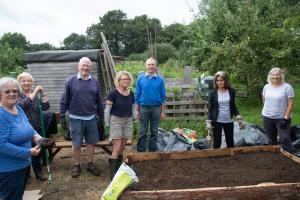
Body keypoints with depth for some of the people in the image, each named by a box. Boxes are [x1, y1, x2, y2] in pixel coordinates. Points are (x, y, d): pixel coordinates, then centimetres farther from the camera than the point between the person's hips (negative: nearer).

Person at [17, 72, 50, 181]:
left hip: (37, 128, 4)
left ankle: (38, 172, 28)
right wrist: (34, 92, -29)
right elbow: (23, 105, -26)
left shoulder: (36, 94, 6)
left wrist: (43, 93, -17)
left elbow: (46, 107, -5)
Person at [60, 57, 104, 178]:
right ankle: (76, 166, 24)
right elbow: (64, 100, -2)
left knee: (91, 142, 11)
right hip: (76, 118, -3)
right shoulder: (71, 81, -5)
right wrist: (62, 116, -4)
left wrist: (101, 116, 9)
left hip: (91, 118, 3)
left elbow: (98, 101, 9)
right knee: (76, 143, 7)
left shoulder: (94, 82, 4)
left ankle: (90, 164, 26)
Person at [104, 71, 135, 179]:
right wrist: (107, 125, -9)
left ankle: (118, 165, 28)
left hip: (128, 121, 5)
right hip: (116, 121, -5)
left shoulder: (131, 94, 3)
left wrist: (134, 122, 12)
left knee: (123, 147, 11)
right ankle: (113, 171, 4)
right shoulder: (113, 93, -12)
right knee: (117, 148, -7)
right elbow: (107, 110, -9)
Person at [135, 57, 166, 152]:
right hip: (144, 108, 0)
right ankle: (141, 150, 15)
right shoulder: (140, 78, 3)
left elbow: (163, 96, 3)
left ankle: (153, 150, 21)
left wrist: (163, 111, 0)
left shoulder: (160, 80, 2)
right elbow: (137, 95, 4)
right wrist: (137, 110, 1)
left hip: (156, 108, 1)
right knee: (143, 131, 5)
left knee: (154, 131, 9)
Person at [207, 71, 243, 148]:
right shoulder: (212, 93, -6)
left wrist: (239, 118, 1)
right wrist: (209, 122, -10)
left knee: (230, 142, 14)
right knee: (217, 142, 6)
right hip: (217, 121, -2)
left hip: (229, 121, 2)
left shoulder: (231, 91, -1)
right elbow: (210, 108, -3)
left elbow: (233, 106, 8)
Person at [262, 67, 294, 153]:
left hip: (281, 118, -4)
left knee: (285, 139, -6)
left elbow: (290, 104, -12)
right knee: (271, 139, 14)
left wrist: (285, 118, -17)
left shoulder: (287, 87, -9)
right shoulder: (266, 87, 6)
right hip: (267, 118, 4)